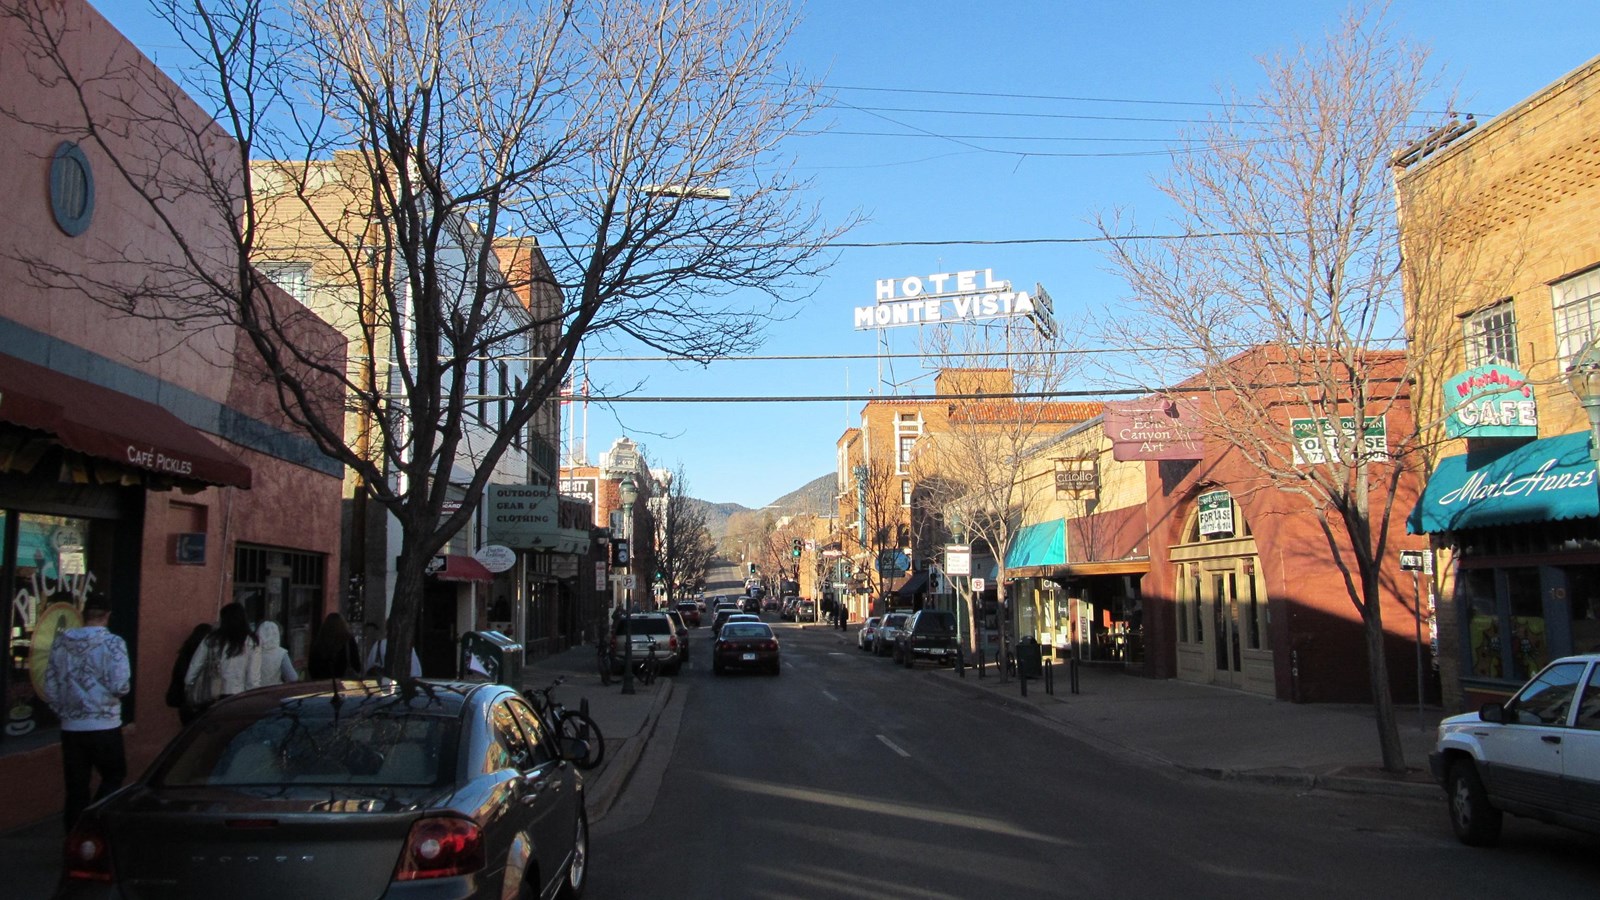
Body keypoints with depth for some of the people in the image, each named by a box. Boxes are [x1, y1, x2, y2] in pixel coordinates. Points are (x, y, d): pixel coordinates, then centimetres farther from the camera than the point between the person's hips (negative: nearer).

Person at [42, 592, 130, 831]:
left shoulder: (61, 642, 5)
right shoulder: (113, 643, -10)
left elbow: (50, 688, 7)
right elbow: (121, 686, -17)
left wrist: (65, 712, 19)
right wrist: (122, 688, 5)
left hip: (71, 728, 4)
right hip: (104, 728, -4)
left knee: (76, 787, 11)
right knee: (114, 776, 13)